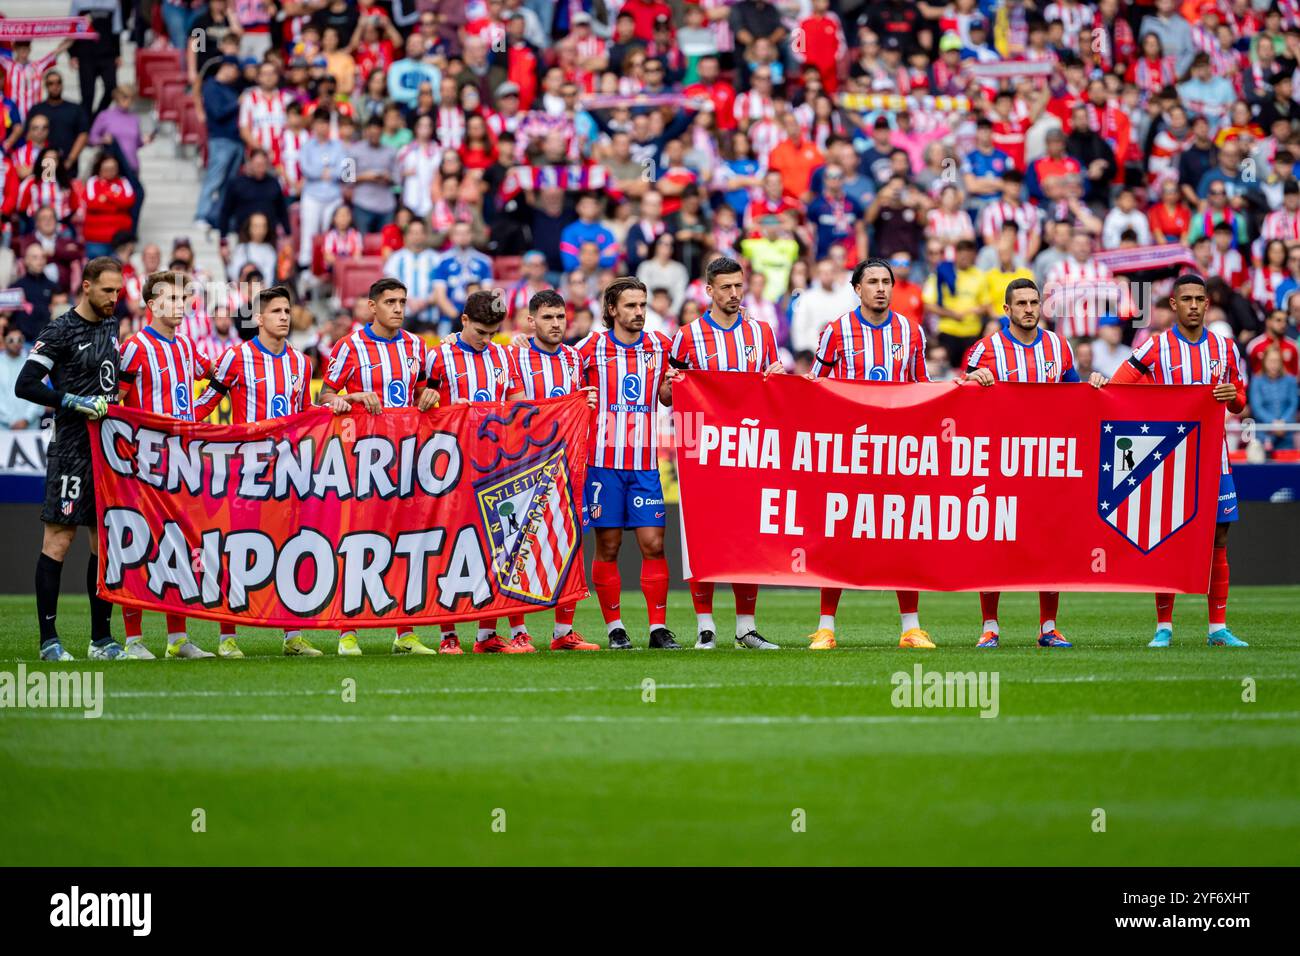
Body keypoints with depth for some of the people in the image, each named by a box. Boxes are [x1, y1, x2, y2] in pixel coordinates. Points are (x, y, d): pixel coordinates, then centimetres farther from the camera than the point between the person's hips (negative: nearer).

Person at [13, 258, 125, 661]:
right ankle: (48, 639, -3)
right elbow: (25, 385, -14)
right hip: (72, 450, -7)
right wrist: (76, 403, -19)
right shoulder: (60, 332, -8)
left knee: (105, 539, 8)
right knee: (59, 538, -5)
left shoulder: (110, 328, 15)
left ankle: (101, 638, 12)